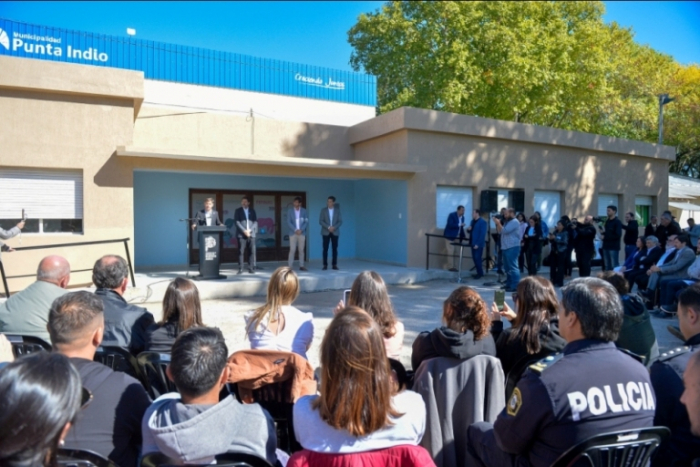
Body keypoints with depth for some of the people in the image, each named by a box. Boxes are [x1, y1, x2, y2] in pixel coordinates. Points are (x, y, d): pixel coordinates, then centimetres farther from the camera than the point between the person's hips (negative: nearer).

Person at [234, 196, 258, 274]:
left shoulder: (252, 211, 15)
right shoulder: (238, 211, 10)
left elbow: (255, 221, 8)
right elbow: (237, 222, -1)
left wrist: (250, 230, -6)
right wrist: (244, 230, -12)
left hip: (251, 234, 2)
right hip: (241, 234, -2)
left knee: (252, 252, -3)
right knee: (241, 252, -5)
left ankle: (251, 268, 2)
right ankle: (240, 269, -1)